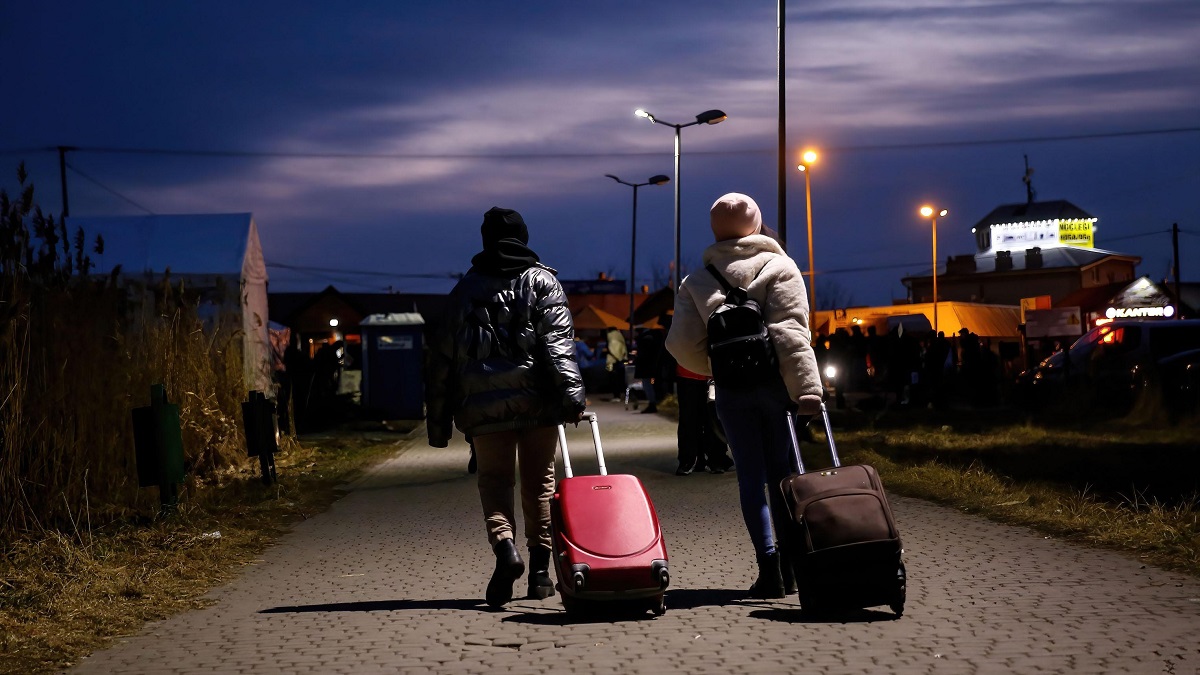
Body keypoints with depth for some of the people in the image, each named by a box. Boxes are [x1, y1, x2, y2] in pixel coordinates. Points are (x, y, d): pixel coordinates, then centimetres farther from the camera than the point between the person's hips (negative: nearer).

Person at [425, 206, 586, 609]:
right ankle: (540, 568, 9)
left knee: (494, 480, 3)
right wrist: (571, 391, -17)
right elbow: (558, 341, -8)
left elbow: (443, 355, 12)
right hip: (536, 397, 0)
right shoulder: (542, 282, 9)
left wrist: (439, 419, 16)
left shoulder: (466, 289, 13)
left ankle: (505, 547, -24)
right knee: (539, 481, 10)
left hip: (483, 401, 0)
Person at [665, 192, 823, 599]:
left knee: (750, 474, 5)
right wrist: (807, 387, -20)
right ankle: (789, 561, 7)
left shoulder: (696, 282, 8)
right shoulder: (779, 267, -1)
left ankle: (768, 561, -8)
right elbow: (790, 332, -14)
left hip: (730, 391, 1)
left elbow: (682, 344, 1)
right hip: (773, 383, -1)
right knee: (782, 471, 9)